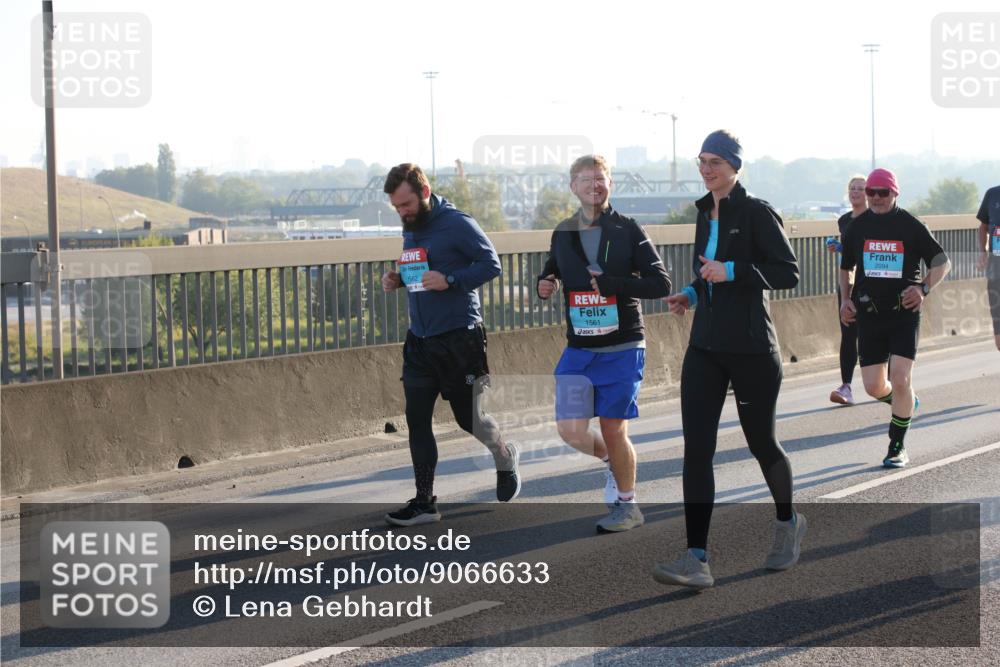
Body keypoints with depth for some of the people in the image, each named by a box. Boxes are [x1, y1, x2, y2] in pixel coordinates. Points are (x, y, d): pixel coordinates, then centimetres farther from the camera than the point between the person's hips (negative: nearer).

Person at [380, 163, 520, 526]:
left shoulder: (457, 223, -13)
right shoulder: (411, 228, 10)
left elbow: (492, 263, -12)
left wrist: (450, 280, -25)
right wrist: (398, 280, 1)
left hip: (459, 339, -7)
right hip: (420, 339, 7)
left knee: (468, 417, 4)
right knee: (417, 419, 1)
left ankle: (505, 457, 36)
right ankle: (424, 502, 6)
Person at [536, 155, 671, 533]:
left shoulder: (627, 231, -5)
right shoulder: (563, 234, 7)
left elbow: (661, 284, -11)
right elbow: (551, 272, 25)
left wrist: (610, 283, -21)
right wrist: (544, 286, 1)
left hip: (622, 349, -3)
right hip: (578, 349, 3)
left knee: (614, 431, 0)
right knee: (571, 430, -8)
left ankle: (626, 505, 21)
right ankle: (611, 460, 25)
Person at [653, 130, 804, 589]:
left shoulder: (756, 213, -9)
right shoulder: (706, 215, 13)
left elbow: (788, 273, -14)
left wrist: (731, 271, -21)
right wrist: (691, 294, 7)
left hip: (751, 348, -6)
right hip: (705, 347, 6)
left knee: (761, 442, 9)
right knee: (696, 448, -7)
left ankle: (788, 523, 37)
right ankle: (696, 559, -11)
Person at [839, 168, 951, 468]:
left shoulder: (911, 226, -4)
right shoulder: (857, 226, 5)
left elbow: (942, 262, 3)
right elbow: (845, 266, 19)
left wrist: (923, 288, -13)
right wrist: (846, 299, 4)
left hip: (904, 313, -3)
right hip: (869, 316, 3)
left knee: (900, 381, -12)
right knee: (874, 386, 1)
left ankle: (897, 447, 3)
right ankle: (905, 402, 36)